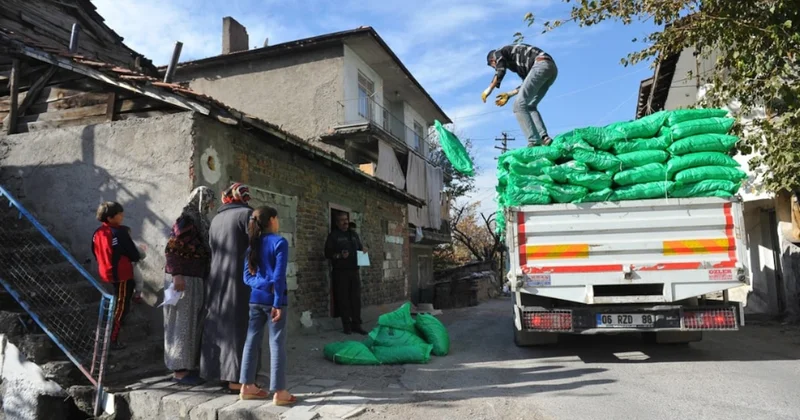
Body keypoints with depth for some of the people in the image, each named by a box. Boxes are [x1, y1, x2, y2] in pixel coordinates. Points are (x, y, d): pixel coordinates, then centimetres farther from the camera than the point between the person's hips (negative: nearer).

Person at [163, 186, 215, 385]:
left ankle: (188, 365, 22)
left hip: (196, 280, 9)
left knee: (193, 322, 12)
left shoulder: (200, 220, 12)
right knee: (183, 322, -3)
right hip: (183, 279, -9)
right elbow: (171, 249, -19)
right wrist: (176, 275, -24)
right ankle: (179, 370, 6)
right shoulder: (185, 220, -13)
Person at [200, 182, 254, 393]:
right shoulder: (246, 213, -7)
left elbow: (212, 249, 17)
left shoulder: (217, 218, 15)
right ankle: (235, 377, -4)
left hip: (217, 278, 7)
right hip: (239, 278, -7)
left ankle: (222, 373, 17)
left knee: (221, 324, 11)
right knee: (238, 325, -5)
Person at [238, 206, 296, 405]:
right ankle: (279, 392, 0)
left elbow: (247, 276, 7)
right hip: (272, 298, -6)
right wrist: (278, 302, -15)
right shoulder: (279, 242, -8)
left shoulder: (253, 244, 12)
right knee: (277, 344, -2)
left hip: (255, 298, 7)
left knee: (252, 341, 11)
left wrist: (261, 284, -3)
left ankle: (247, 387, 18)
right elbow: (279, 276, -15)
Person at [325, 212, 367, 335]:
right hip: (340, 272, -5)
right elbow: (327, 253, -4)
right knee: (343, 299, -3)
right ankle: (347, 325, 5)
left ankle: (356, 324, 9)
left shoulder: (354, 234, 17)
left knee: (356, 298, 3)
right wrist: (339, 255, -20)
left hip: (354, 270, 5)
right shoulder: (333, 235, 1)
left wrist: (363, 250, 2)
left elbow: (360, 248, 25)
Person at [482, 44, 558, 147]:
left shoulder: (499, 53, 14)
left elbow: (500, 73, -4)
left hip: (541, 65, -9)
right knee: (529, 106, 15)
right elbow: (527, 84, 31)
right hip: (552, 67, 9)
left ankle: (534, 142, -17)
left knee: (519, 105, -9)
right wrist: (509, 95, 36)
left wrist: (489, 89, 3)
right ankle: (544, 138, 0)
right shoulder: (517, 61, 36)